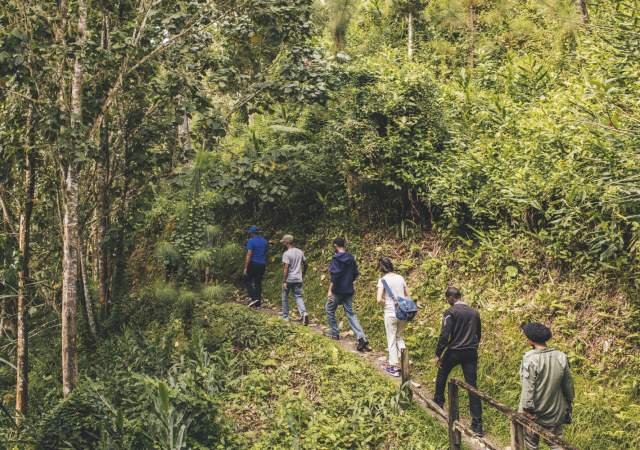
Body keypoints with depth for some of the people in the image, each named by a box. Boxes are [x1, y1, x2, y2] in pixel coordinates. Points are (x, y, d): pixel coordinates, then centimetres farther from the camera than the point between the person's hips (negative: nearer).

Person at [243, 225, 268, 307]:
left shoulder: (251, 241, -10)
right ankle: (258, 303, 9)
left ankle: (253, 297, -9)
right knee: (258, 282, 10)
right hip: (262, 264, 6)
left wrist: (245, 267, -15)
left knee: (248, 280, 7)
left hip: (253, 264, -6)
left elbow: (249, 255, -16)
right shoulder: (265, 241, 11)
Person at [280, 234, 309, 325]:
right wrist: (302, 274, 26)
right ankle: (304, 313, -17)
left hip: (289, 279, -5)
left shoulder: (286, 254, -13)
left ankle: (285, 316, 20)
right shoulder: (300, 252, 6)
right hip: (298, 279, 5)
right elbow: (305, 264, 13)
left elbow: (286, 268, -18)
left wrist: (284, 281, -15)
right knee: (298, 297, 6)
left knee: (285, 297, 12)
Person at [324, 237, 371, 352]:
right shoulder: (351, 258, 8)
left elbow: (334, 275, -20)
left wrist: (330, 290, -19)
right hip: (349, 291, 6)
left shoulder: (336, 258, -13)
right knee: (350, 313, 6)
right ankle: (361, 338, -7)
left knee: (329, 309, 16)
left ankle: (334, 333, 23)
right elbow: (355, 274, 15)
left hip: (338, 290, -6)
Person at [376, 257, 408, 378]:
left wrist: (386, 303, 2)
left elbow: (379, 300, -17)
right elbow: (408, 296, 9)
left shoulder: (383, 280, -10)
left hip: (390, 313, -5)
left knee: (391, 340, 8)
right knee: (399, 337, 23)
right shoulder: (400, 278, 5)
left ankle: (393, 367, 14)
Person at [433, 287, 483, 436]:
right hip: (471, 353, 4)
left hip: (454, 352, -4)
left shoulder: (450, 312, -10)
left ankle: (438, 401, 40)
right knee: (472, 386, 2)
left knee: (442, 375, 25)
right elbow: (478, 334, 18)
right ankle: (477, 424, -2)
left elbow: (444, 335, -15)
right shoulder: (474, 312, 9)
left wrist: (438, 354, -8)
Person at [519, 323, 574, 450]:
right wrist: (569, 403, 16)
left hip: (534, 413, -4)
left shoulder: (530, 359, -23)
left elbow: (528, 387, -20)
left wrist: (527, 409, -12)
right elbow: (568, 385, 2)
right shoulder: (561, 357, -9)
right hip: (555, 412, 4)